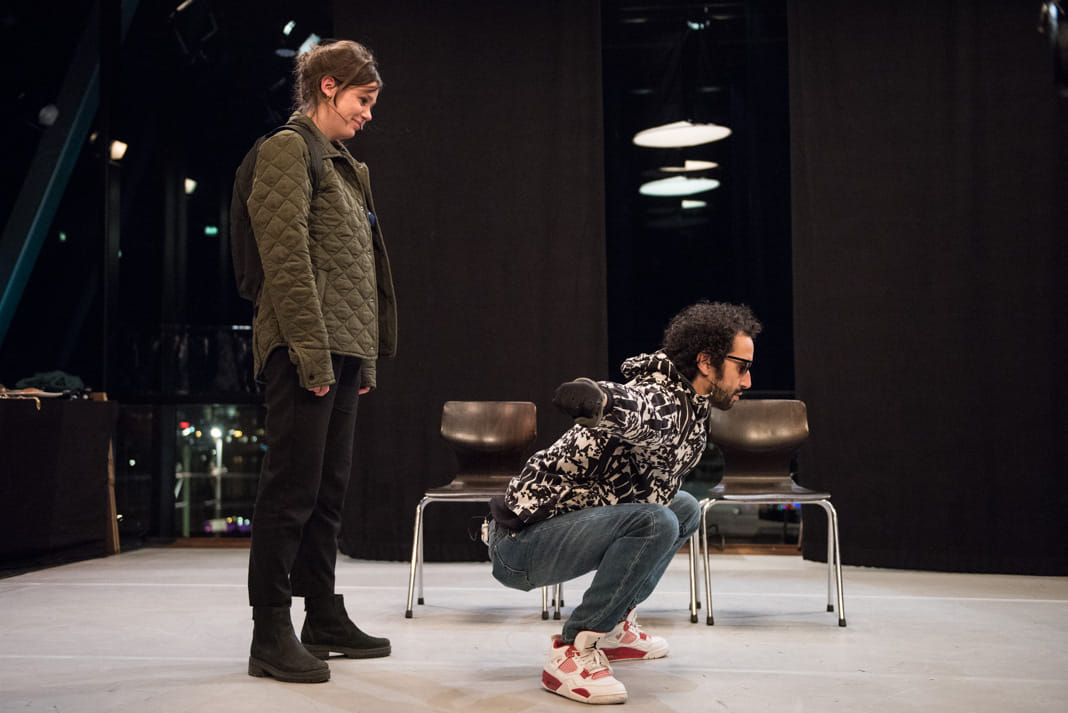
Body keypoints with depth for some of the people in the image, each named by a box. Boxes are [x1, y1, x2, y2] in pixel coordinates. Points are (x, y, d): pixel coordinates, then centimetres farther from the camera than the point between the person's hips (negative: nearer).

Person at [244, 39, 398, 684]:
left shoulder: (344, 166, 24)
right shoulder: (288, 149, -3)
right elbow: (288, 259, -14)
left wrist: (365, 358, 17)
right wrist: (313, 355, -20)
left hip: (343, 351, 9)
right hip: (305, 350, -9)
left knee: (328, 491, 12)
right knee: (293, 490, -6)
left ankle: (325, 620, 21)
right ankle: (271, 636, 2)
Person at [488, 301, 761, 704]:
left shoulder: (690, 409, 9)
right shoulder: (662, 402, -22)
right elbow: (633, 405, -48)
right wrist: (599, 399, -63)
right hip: (521, 541, -10)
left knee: (685, 510, 18)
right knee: (656, 523, -31)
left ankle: (612, 627, 16)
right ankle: (571, 653, -19)